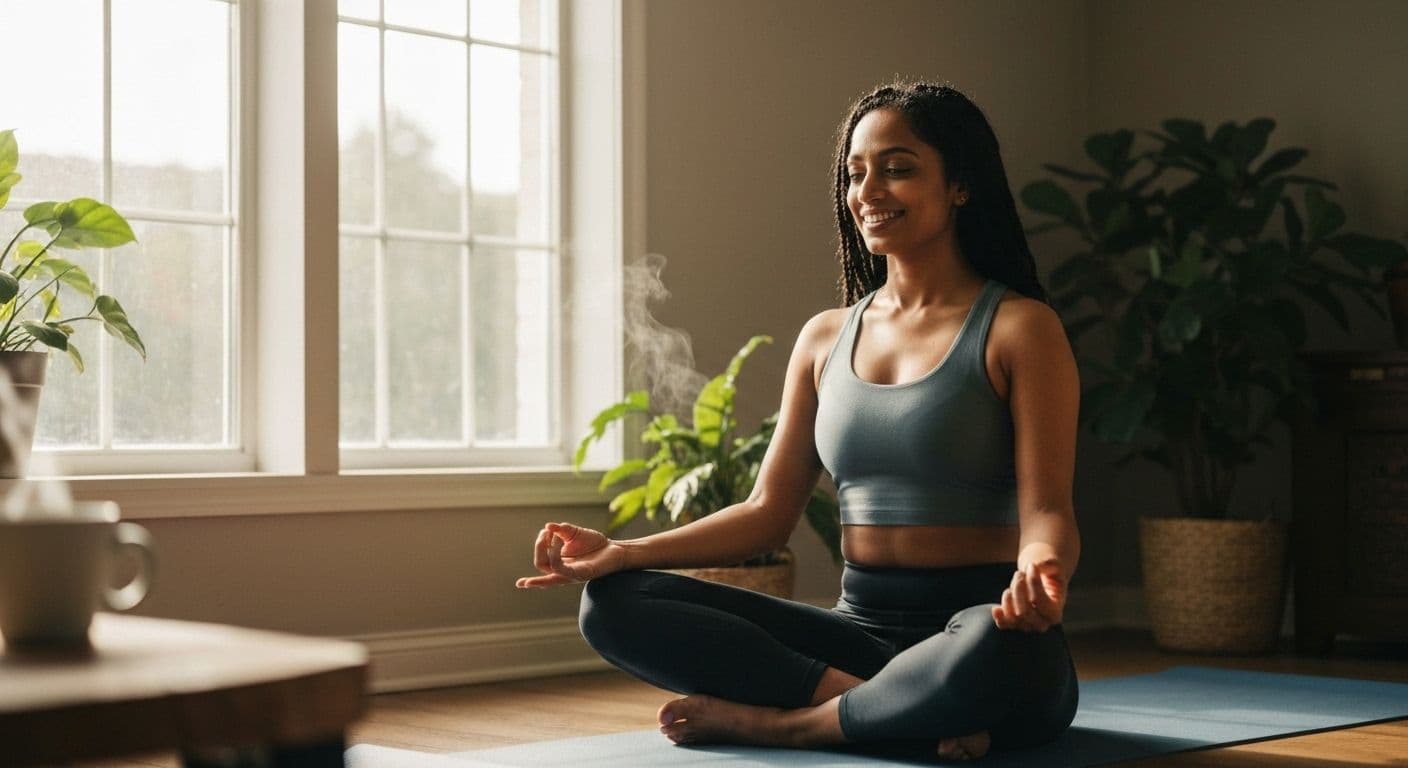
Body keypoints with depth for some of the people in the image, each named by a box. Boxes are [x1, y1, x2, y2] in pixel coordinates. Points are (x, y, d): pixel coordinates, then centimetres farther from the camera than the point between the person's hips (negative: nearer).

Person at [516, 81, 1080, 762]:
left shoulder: (1018, 328, -2)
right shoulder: (826, 338, 14)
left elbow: (1046, 513, -9)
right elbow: (767, 513, 14)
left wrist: (1039, 576, -34)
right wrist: (624, 552, 1)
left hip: (977, 624, -5)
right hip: (861, 629, 5)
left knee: (995, 651, -43)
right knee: (614, 605, -12)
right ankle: (917, 709, -20)